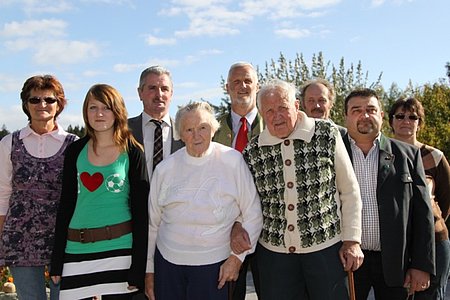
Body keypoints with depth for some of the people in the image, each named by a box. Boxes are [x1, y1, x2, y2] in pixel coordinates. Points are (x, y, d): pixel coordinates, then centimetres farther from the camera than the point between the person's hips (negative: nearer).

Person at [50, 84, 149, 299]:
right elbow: (66, 204, 9)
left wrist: (138, 268, -7)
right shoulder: (75, 151, 5)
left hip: (119, 247, -2)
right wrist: (57, 260, 6)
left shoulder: (133, 153, -3)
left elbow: (141, 211, -3)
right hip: (77, 248, 3)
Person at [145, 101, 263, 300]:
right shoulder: (165, 168, 1)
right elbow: (153, 222, 9)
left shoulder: (233, 161, -8)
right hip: (167, 262, 3)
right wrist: (149, 270, 13)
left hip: (213, 266, -2)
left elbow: (253, 216, -3)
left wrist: (237, 257, -7)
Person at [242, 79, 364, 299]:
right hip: (273, 250, 2)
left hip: (327, 247, -1)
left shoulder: (327, 134, -5)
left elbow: (349, 191, -1)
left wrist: (352, 240, -4)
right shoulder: (253, 151, 1)